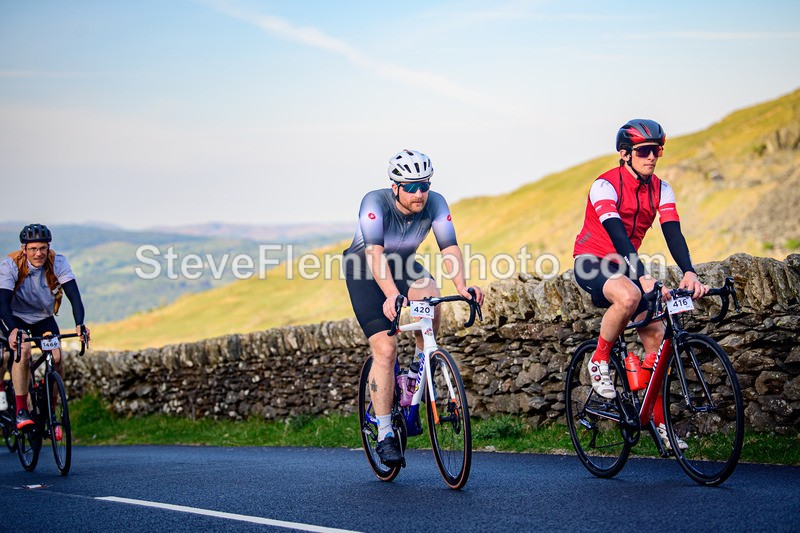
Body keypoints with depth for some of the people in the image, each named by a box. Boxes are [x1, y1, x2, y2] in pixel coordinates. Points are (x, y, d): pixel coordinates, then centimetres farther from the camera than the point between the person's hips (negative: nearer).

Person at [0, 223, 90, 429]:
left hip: (44, 317, 3)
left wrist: (80, 324, -47)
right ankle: (21, 411, -24)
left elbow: (74, 295, -30)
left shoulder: (58, 263, -22)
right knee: (23, 350, -30)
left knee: (56, 358, -18)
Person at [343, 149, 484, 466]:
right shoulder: (375, 202, -30)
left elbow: (450, 249, -28)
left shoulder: (434, 203, -20)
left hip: (403, 266, 3)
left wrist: (462, 288, -46)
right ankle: (385, 435, -7)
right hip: (364, 271, -3)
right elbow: (375, 255, -42)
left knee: (430, 297, -32)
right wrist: (391, 295, -57)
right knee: (385, 350, -15)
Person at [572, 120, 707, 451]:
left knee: (656, 336, -6)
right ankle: (599, 362, -13)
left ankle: (659, 422, 4)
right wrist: (644, 279, -42)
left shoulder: (661, 190, -1)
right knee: (629, 296, -38)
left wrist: (689, 272, -31)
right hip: (592, 263, -6)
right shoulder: (606, 185, -19)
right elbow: (618, 236, -30)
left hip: (624, 266, 6)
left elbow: (673, 233, -13)